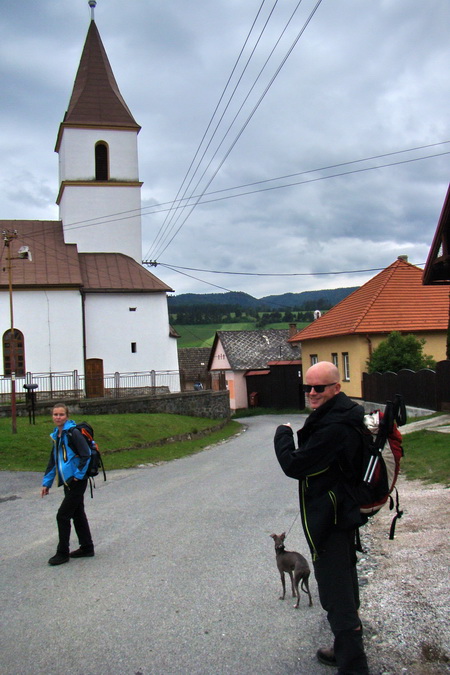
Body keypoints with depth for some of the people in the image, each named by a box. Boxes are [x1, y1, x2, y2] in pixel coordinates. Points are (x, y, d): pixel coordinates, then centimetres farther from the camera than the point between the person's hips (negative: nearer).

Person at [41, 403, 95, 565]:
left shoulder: (73, 433, -15)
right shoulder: (56, 435, 12)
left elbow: (86, 455, -19)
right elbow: (53, 461, 18)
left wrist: (78, 474, -16)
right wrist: (46, 482, 16)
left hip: (77, 481, -8)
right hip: (67, 482, 8)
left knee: (62, 515, -4)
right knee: (78, 514, 15)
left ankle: (62, 553, 7)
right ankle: (87, 548, 27)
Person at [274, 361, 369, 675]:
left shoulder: (333, 426, -27)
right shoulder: (348, 415, 7)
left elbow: (295, 466, -22)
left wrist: (284, 434, -8)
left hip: (329, 519, -11)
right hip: (345, 514, 11)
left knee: (337, 596, -3)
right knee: (345, 587, 23)